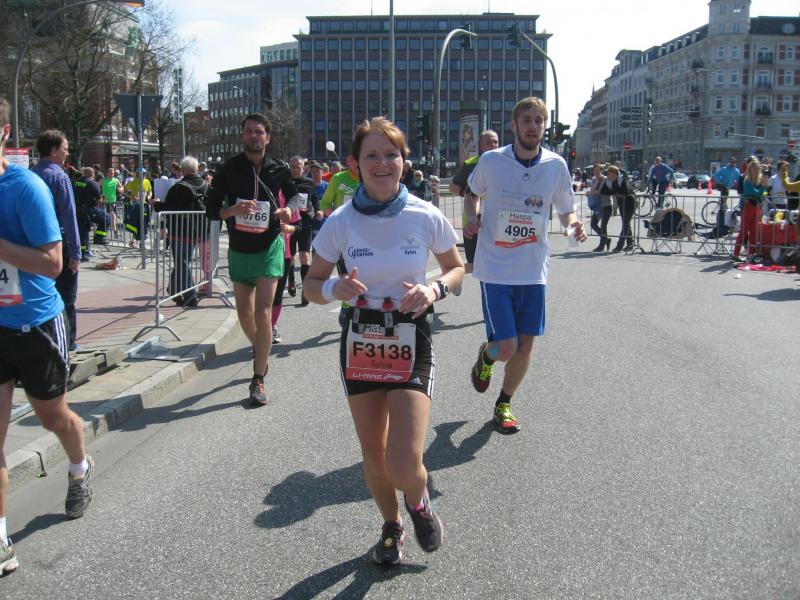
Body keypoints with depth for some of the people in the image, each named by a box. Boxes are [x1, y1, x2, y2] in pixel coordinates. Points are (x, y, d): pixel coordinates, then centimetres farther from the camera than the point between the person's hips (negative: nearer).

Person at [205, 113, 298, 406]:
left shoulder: (279, 169, -1)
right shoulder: (228, 169, -2)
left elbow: (293, 193, 18)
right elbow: (211, 210, -2)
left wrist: (288, 209, -5)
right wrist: (232, 210, -24)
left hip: (269, 247, -2)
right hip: (239, 250, 2)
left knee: (263, 312, -11)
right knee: (244, 312, 12)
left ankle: (258, 380, -7)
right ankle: (260, 352, 43)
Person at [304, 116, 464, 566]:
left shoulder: (427, 217, -9)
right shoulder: (341, 222, -7)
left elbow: (457, 267, 7)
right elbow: (312, 284, 2)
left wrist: (435, 289, -15)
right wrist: (334, 288, -21)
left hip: (411, 343, -2)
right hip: (360, 342, 2)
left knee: (404, 465, -12)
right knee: (373, 454, 14)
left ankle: (420, 503, 26)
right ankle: (392, 526, 43)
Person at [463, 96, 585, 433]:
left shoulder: (556, 165, 0)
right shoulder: (491, 161, -5)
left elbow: (565, 210, 11)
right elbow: (472, 192, 14)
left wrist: (573, 224, -12)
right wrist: (471, 218, -5)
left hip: (533, 270, 3)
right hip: (496, 269, -2)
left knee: (526, 345, 5)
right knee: (507, 348, -8)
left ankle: (503, 404, 29)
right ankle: (486, 355, 30)